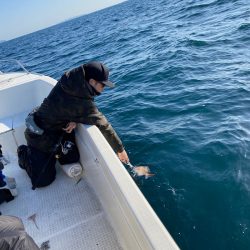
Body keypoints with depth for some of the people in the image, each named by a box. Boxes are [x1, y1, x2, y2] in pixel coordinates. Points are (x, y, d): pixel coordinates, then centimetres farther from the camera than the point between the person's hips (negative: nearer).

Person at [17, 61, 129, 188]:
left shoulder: (70, 78, -14)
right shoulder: (83, 104, -35)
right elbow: (103, 125, -25)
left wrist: (74, 119, -20)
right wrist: (120, 149, -14)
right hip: (41, 136, -8)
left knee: (73, 158, 2)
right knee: (44, 180, 1)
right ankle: (24, 153, 19)